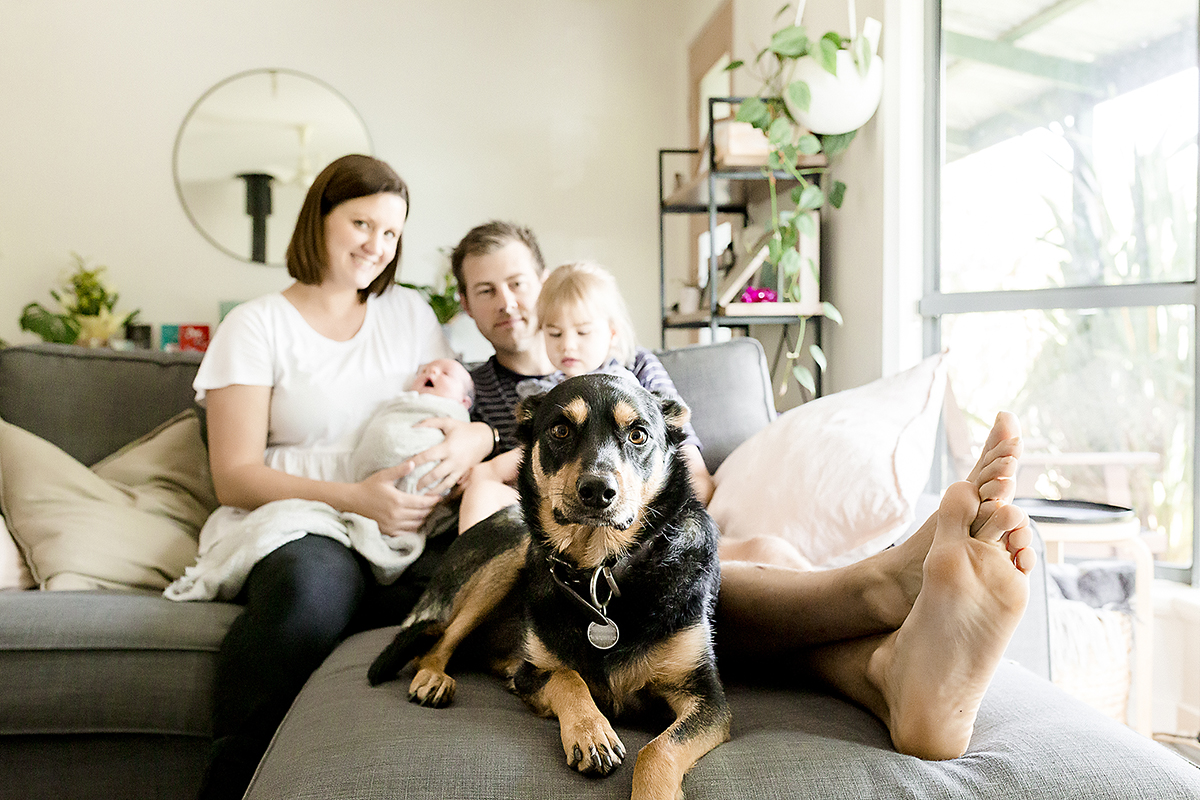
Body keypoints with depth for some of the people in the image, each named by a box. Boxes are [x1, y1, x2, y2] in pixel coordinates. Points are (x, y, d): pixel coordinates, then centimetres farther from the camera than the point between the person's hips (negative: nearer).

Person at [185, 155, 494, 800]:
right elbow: (235, 477, -2)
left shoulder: (410, 314, 19)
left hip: (401, 529, 3)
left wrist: (474, 439, -10)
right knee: (320, 578, -39)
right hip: (285, 523, -2)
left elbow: (470, 421, 16)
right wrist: (354, 499, -18)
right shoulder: (257, 324, 7)